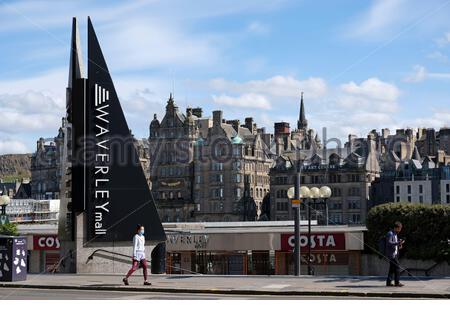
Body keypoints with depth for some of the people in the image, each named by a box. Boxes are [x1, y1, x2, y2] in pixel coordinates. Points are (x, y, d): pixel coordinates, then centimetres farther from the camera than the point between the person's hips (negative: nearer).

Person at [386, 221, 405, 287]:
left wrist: (399, 245, 9)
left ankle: (388, 282, 12)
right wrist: (398, 243, -26)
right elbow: (389, 243, -21)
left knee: (392, 268, 9)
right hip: (391, 254, -10)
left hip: (395, 253, 10)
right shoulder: (390, 234, -12)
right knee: (397, 267, -10)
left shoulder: (395, 234, 18)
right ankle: (397, 282, -7)